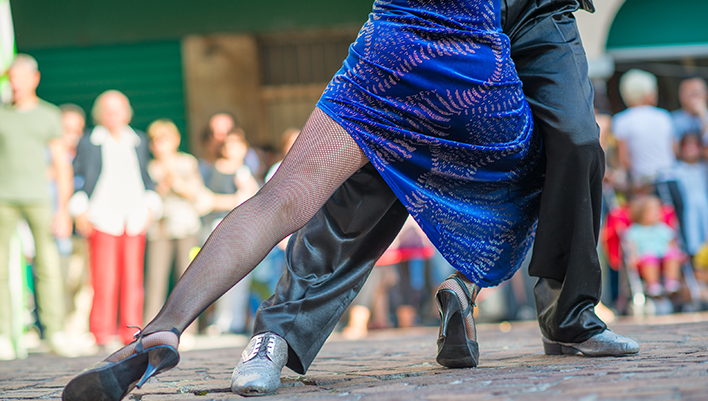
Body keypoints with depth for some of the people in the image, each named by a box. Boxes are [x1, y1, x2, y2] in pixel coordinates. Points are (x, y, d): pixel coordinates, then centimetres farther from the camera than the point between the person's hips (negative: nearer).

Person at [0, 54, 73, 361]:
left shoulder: (50, 115, 11)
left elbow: (62, 166, 9)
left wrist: (63, 211, 2)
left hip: (37, 198, 0)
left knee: (48, 266, -7)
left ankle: (56, 335, -4)